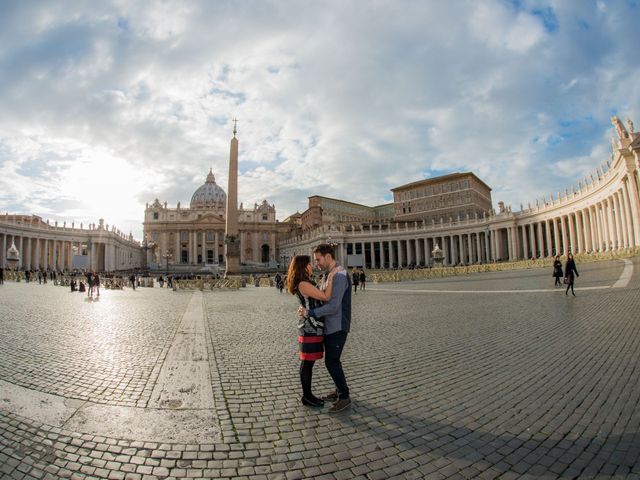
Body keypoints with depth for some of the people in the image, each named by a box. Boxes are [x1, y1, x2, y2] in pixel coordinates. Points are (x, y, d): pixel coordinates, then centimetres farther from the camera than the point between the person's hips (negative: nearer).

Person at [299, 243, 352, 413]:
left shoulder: (340, 275, -20)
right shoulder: (330, 274, 10)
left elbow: (333, 306, -26)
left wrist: (309, 313, -22)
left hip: (337, 327, -9)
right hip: (330, 326, 9)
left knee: (331, 362, -3)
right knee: (332, 360, 17)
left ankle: (344, 397, 11)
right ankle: (339, 391, 32)